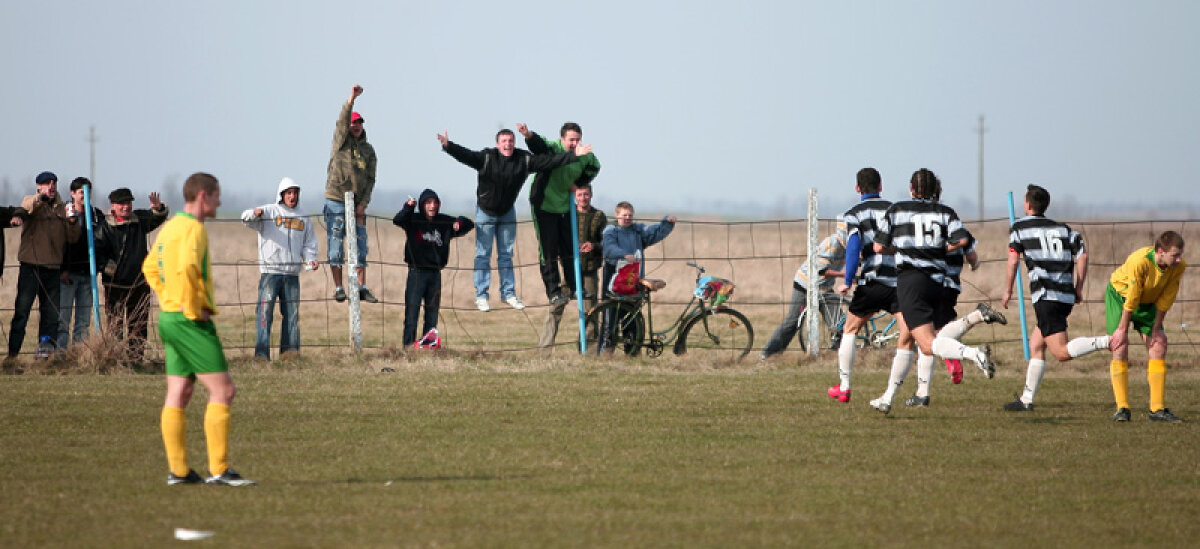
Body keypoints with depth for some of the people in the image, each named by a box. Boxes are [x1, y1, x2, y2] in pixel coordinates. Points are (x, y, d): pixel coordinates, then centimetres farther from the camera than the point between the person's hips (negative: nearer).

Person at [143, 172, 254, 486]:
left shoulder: (170, 227, 16)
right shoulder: (193, 228, -14)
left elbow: (150, 267, 30)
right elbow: (187, 268, -29)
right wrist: (192, 309, -20)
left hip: (170, 318, 10)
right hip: (192, 324, -10)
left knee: (178, 396, 8)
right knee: (223, 391, -7)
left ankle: (177, 470, 8)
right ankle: (219, 469, -11)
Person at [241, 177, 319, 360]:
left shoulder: (303, 218, 17)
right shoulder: (269, 212, 4)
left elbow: (309, 244, 22)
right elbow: (246, 219, -9)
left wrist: (310, 260, 3)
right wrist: (254, 214, -32)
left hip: (292, 274, 4)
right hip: (270, 272, -4)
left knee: (292, 314, 7)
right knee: (265, 311, -10)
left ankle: (290, 351, 14)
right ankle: (261, 353, -11)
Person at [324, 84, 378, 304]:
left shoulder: (368, 150, 11)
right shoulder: (342, 140, 2)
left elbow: (370, 179, 8)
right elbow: (342, 121, -18)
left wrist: (363, 203, -4)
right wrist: (351, 100, -33)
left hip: (358, 204, 4)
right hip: (336, 201, -4)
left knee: (361, 247, 3)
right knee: (336, 246, -3)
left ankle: (362, 288, 7)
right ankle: (338, 288, 1)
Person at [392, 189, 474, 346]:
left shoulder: (444, 222, 7)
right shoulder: (413, 220, -3)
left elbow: (469, 225, 15)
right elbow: (397, 221, -21)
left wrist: (460, 223, -9)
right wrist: (408, 208, -39)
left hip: (435, 272, 4)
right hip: (417, 272, -4)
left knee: (433, 309, 7)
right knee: (412, 308, -7)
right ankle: (409, 343, -5)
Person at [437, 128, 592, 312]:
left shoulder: (524, 159, -12)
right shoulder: (486, 158, -22)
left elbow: (549, 161, -12)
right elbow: (466, 155, -35)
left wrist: (574, 155, -19)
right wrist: (448, 146, -53)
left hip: (507, 212, 3)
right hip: (485, 212, -3)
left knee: (506, 255, 11)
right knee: (483, 255, 0)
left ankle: (508, 293, 20)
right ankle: (481, 295, 4)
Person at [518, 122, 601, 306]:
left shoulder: (585, 157, -3)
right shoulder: (552, 149, -20)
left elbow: (594, 167, 20)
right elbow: (539, 145, -43)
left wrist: (579, 183, 6)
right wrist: (529, 135, -66)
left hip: (566, 206, 5)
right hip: (544, 206, -5)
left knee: (569, 249, 11)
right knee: (548, 251, -5)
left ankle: (571, 287, 27)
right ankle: (553, 292, 0)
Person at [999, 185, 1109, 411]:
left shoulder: (1019, 227, 5)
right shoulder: (1063, 228, 17)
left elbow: (1013, 260, -1)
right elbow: (1082, 254, 7)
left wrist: (1007, 291, 10)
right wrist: (1078, 288, 12)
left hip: (1045, 296, -7)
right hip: (1066, 296, 7)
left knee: (1062, 352, -15)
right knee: (1035, 346, 16)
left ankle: (1108, 341, -33)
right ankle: (1027, 399, 15)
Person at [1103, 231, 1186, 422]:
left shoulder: (1179, 266, -22)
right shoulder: (1139, 262, -38)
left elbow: (1165, 299, -12)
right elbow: (1131, 299, -29)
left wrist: (1156, 330, -7)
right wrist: (1122, 329, -21)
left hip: (1148, 302, 5)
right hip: (1119, 295, -5)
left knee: (1158, 347, -5)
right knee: (1120, 348, -15)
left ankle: (1158, 409, -2)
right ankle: (1122, 408, -11)